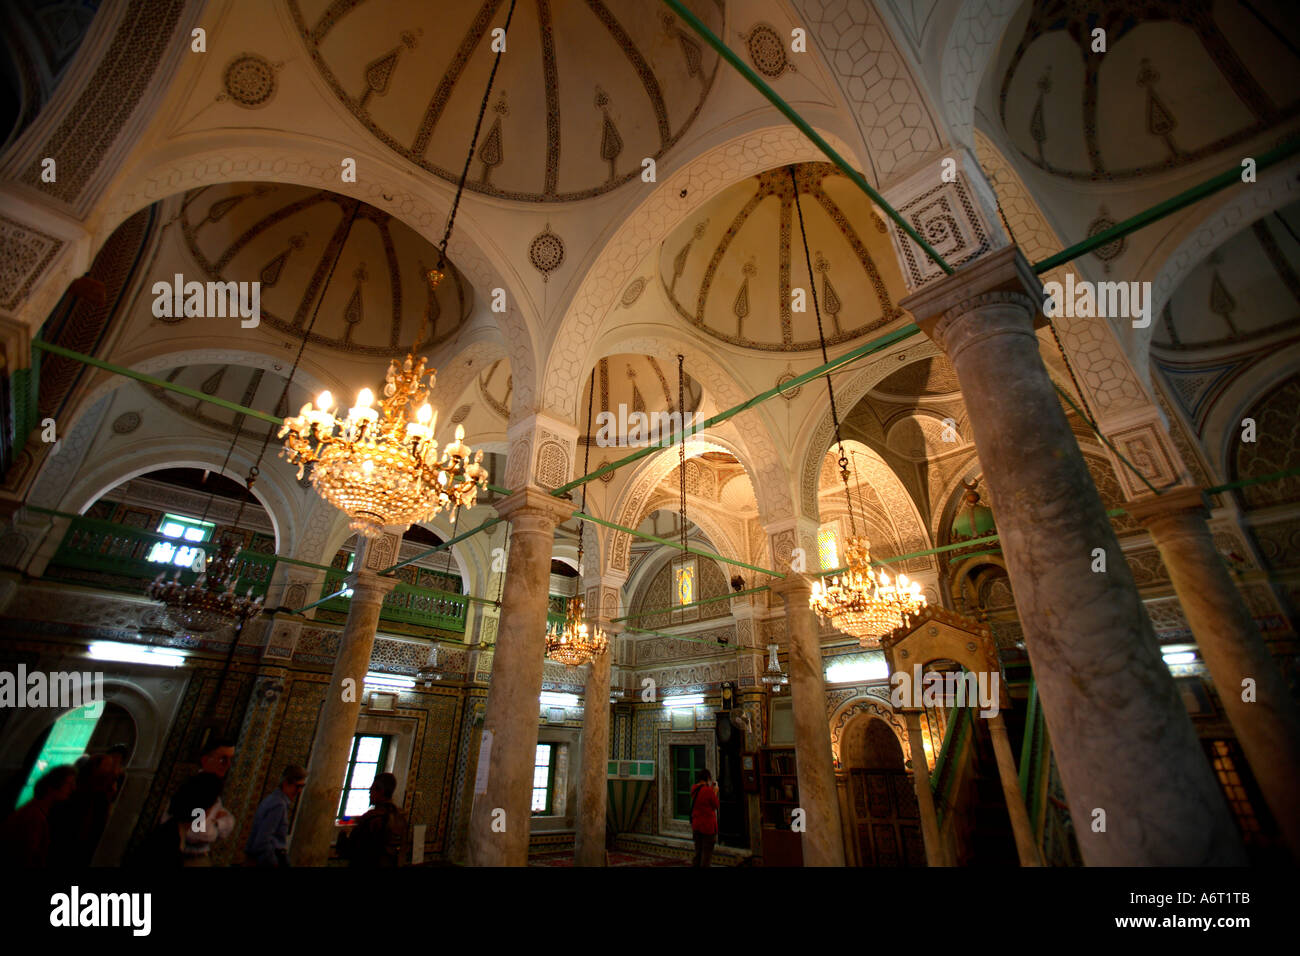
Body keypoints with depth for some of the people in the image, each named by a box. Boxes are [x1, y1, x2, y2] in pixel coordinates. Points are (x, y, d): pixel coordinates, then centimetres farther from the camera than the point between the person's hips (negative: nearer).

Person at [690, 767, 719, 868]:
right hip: (708, 826, -7)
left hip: (696, 825, 7)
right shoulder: (709, 790, -19)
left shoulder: (694, 789, 4)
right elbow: (715, 805, -9)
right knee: (707, 853, 3)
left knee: (698, 852, 19)